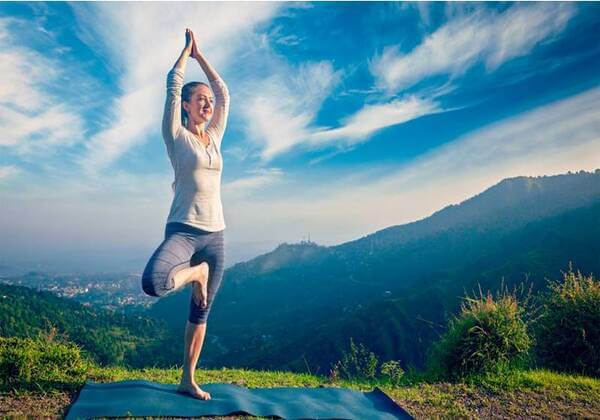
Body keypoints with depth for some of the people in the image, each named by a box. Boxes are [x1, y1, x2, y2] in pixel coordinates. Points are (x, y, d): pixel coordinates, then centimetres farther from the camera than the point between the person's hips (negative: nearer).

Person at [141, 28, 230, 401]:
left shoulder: (215, 136, 14)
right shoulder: (177, 136, 1)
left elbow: (224, 92, 19)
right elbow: (174, 84, 1)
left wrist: (200, 55, 24)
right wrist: (187, 50, 16)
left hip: (216, 235, 5)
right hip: (183, 230, -5)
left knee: (201, 312, 10)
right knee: (153, 282, -35)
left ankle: (189, 380, 23)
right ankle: (196, 272, -3)